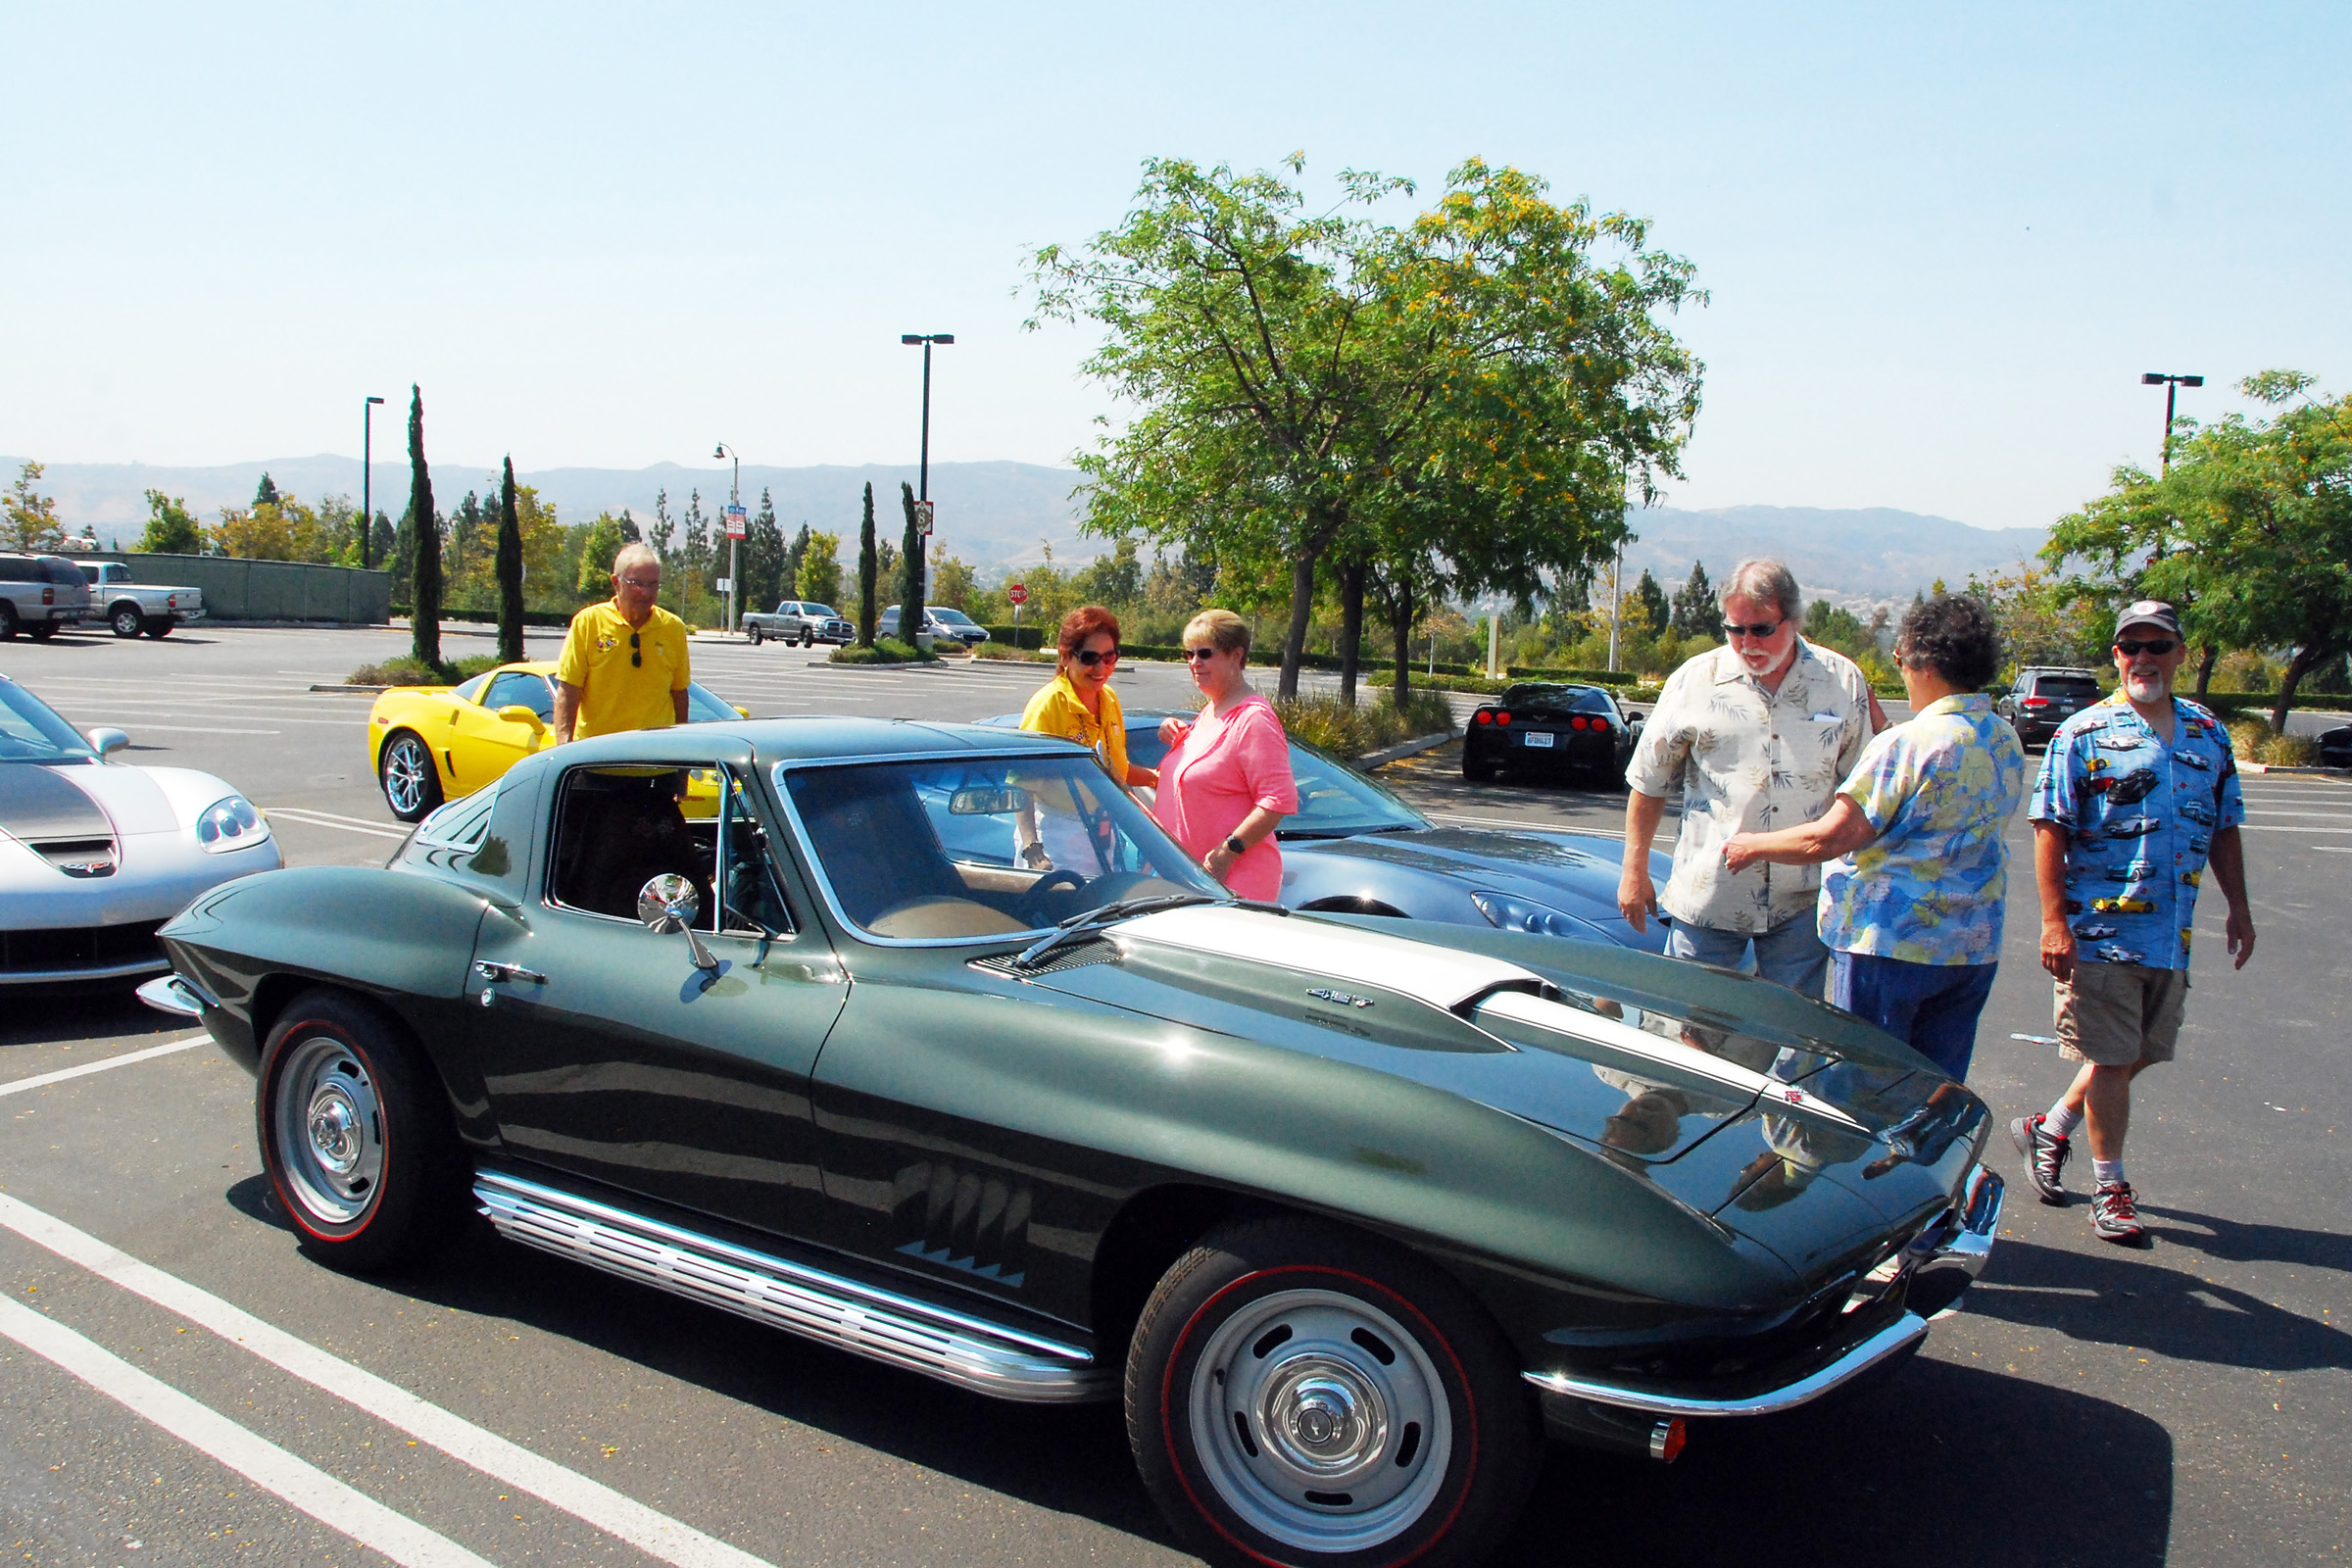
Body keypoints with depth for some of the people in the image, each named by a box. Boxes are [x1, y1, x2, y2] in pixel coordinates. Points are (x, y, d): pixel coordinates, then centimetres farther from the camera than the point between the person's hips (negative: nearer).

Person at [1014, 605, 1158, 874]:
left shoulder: (1109, 699, 9)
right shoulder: (1048, 703, -13)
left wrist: (1156, 776, 2)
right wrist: (1031, 848, -29)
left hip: (1102, 838, 7)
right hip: (1054, 838, -7)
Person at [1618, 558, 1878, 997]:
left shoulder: (1843, 681, 4)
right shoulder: (1694, 681, 0)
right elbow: (1649, 783, 7)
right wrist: (1634, 872, 6)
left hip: (1803, 899, 1)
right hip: (1706, 894, -1)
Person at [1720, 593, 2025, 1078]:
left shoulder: (1907, 745, -18)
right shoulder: (2008, 743, 7)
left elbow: (1829, 839, -19)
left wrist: (1754, 845, -2)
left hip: (1890, 943, -7)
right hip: (1976, 947, 7)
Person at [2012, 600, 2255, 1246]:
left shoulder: (2208, 734, 11)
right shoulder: (2082, 734, -5)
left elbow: (2223, 827, 18)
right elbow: (2050, 830, -9)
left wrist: (2237, 905, 11)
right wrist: (2053, 920, -15)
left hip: (2173, 932, 6)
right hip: (2099, 930, -5)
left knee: (2142, 1052, 13)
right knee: (2111, 1059, 0)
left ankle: (2049, 1129, 33)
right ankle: (2110, 1189, 13)